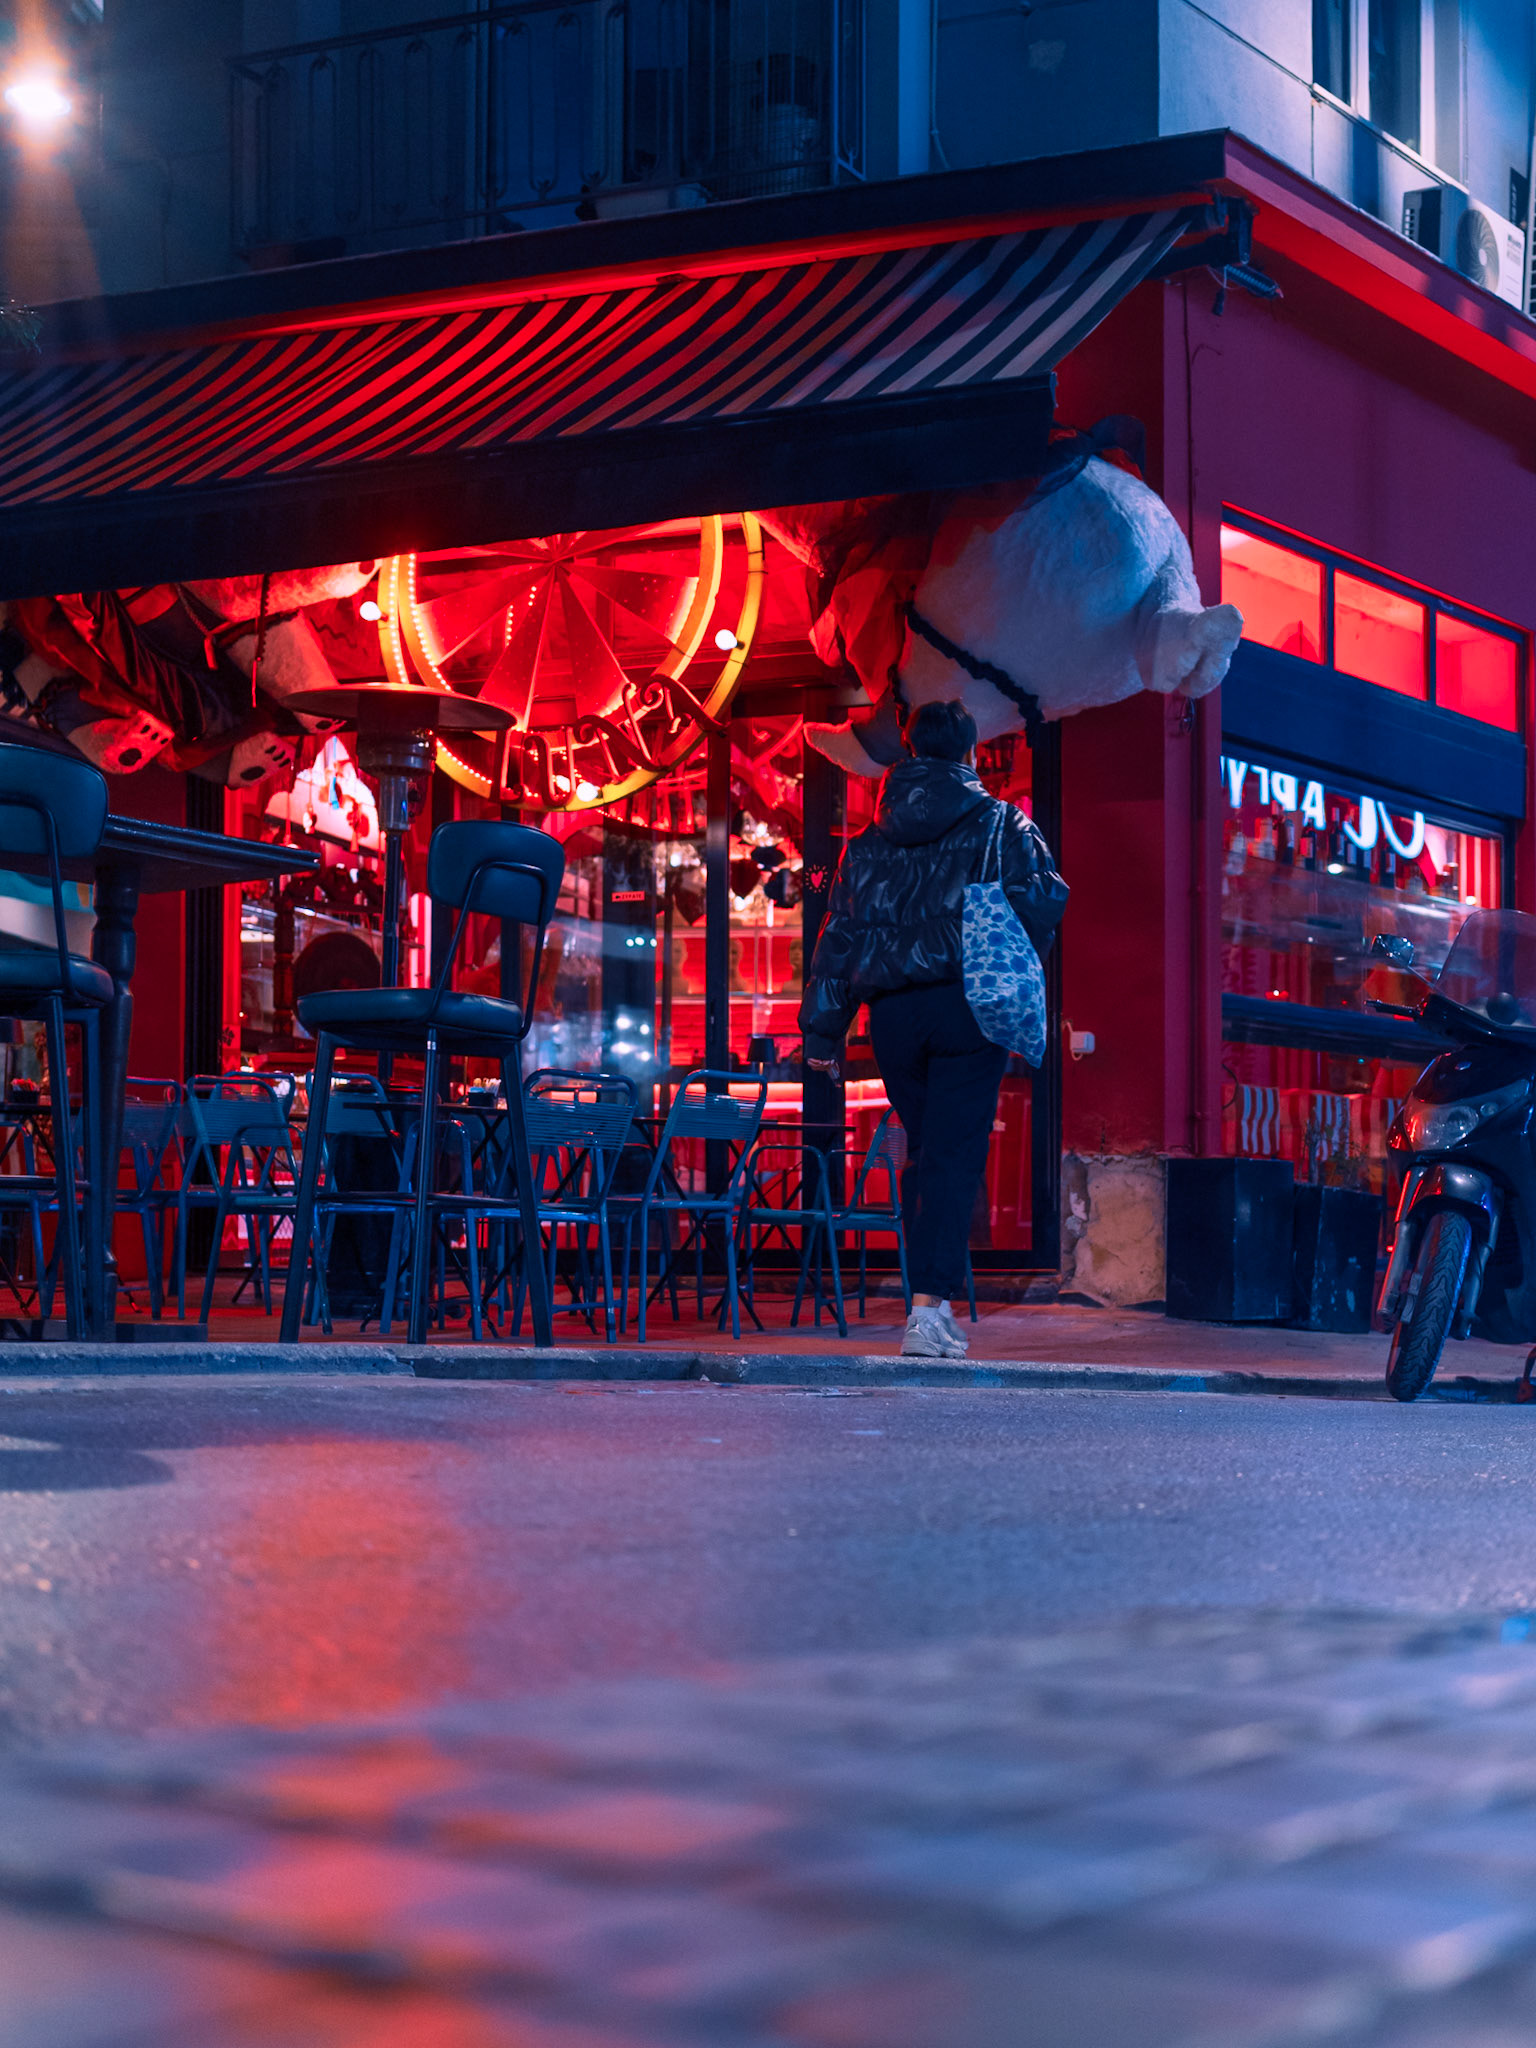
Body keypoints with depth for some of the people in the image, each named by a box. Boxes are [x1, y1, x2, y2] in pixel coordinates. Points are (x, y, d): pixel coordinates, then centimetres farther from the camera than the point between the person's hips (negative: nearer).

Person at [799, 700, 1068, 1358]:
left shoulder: (868, 840, 12)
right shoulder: (1000, 825, 2)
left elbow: (837, 937, 11)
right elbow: (1042, 902, -4)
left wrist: (822, 1031, 13)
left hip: (893, 1010, 4)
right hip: (968, 1006, -4)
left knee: (922, 1151, 17)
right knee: (955, 1156, -6)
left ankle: (932, 1302, 19)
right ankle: (929, 1307, -16)